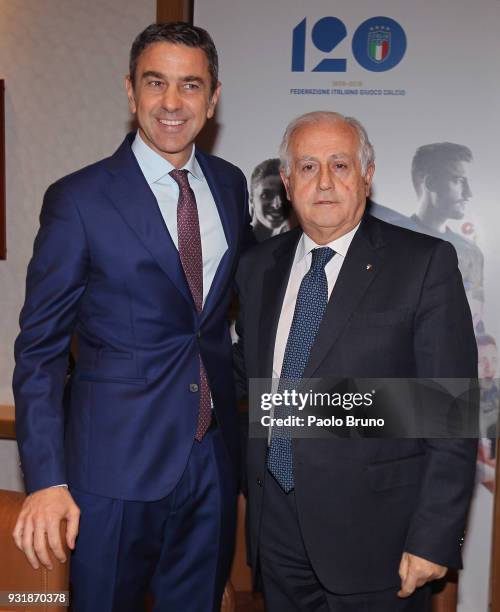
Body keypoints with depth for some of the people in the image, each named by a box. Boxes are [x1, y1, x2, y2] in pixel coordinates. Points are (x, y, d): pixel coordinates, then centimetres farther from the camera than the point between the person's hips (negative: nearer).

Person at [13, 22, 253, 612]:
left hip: (214, 453, 5)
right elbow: (40, 348, -9)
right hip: (118, 460, -4)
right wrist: (46, 480, -14)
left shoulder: (230, 184, 4)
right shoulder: (78, 199, -11)